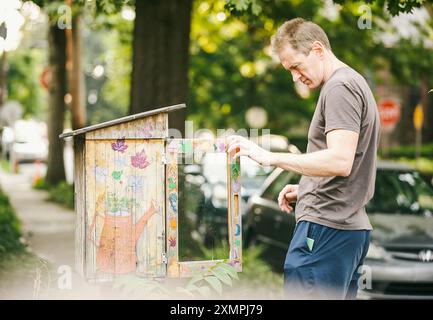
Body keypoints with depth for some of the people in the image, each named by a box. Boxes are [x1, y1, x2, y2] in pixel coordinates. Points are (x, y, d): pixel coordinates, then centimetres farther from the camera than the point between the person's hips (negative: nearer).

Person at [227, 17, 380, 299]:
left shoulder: (340, 87, -9)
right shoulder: (356, 83, 23)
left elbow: (340, 162, -23)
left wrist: (270, 157, -22)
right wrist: (305, 190, 16)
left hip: (325, 228, -11)